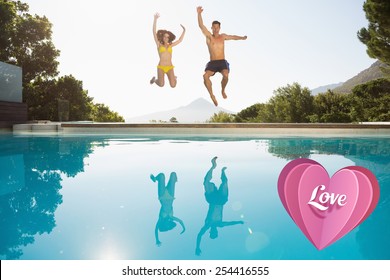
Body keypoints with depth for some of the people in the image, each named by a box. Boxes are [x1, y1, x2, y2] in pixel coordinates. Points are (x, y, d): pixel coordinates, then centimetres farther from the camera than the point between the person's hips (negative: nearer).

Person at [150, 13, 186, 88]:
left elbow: (180, 40, 24)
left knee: (173, 85, -12)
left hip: (170, 67, 2)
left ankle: (173, 78, 27)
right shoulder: (159, 45, 5)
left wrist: (184, 31, 23)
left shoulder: (170, 45, 12)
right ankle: (155, 79, 25)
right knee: (161, 85, -12)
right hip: (161, 67, -2)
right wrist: (155, 19, -7)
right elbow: (154, 33, -2)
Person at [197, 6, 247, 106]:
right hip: (212, 63, -1)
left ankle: (223, 91, 0)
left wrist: (241, 38, 23)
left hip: (222, 62, 1)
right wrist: (199, 14, -14)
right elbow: (201, 26, -5)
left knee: (225, 75, -31)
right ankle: (212, 96, -14)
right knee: (205, 76, -30)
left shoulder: (223, 36, 14)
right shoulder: (209, 36, 5)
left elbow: (233, 37, 32)